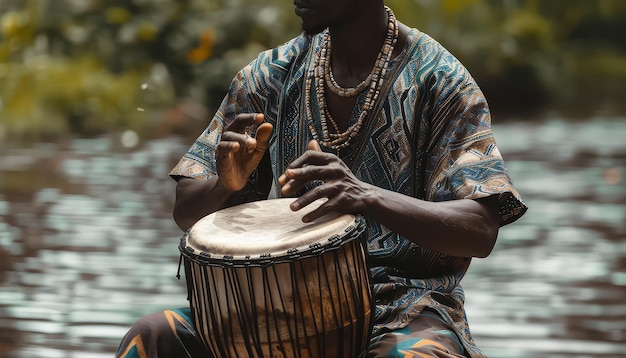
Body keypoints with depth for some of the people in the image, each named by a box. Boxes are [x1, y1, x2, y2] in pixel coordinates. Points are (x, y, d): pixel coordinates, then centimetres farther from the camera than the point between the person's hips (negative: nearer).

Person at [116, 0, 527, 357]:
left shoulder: (438, 81, -4)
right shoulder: (274, 73, 8)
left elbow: (481, 232, -15)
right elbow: (188, 211, 8)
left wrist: (369, 198, -33)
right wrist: (226, 185, -18)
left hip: (404, 306, -3)